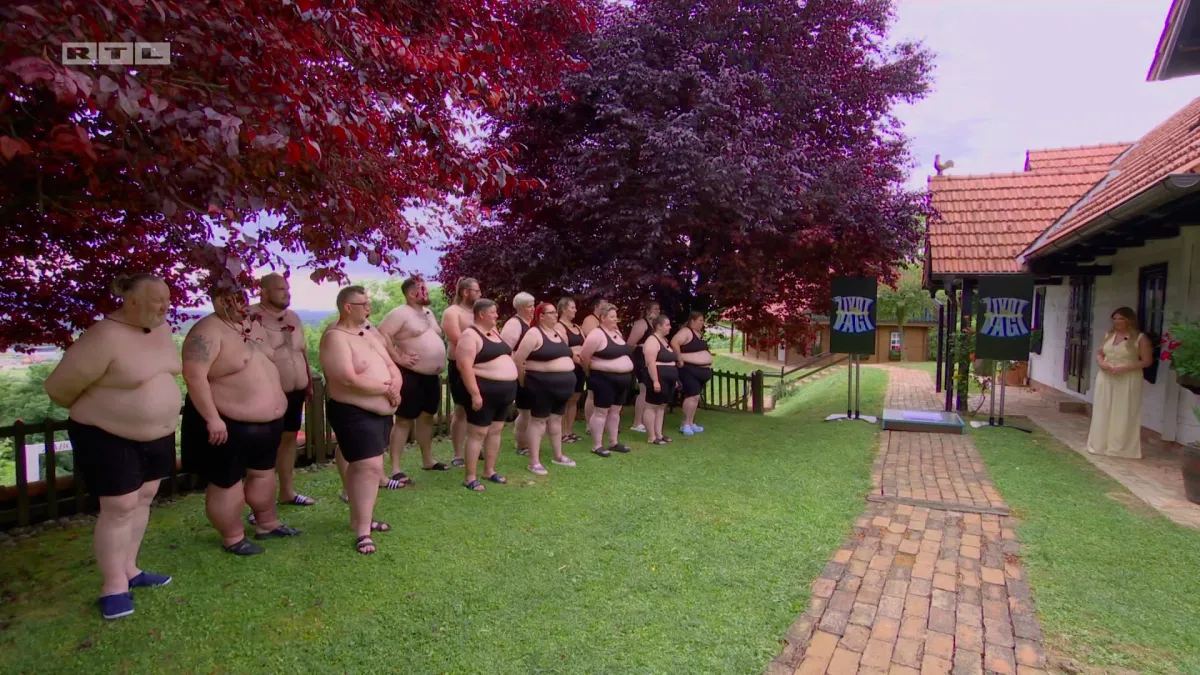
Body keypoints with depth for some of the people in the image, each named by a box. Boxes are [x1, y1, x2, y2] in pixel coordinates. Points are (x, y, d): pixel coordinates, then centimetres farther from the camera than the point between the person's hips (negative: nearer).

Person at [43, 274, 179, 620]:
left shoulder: (161, 328, 0)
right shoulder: (105, 338, -24)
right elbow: (59, 387, -15)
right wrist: (93, 409, 2)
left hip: (156, 436, 7)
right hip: (108, 439, -7)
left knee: (142, 500, 14)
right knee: (119, 508, -2)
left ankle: (129, 569, 29)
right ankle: (113, 585, 11)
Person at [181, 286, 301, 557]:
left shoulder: (254, 326, 8)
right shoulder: (208, 332, -19)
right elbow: (194, 376, -26)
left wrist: (276, 402, 19)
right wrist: (212, 418, -28)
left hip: (266, 421, 9)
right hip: (229, 425, -9)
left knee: (264, 473, 20)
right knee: (228, 483, 5)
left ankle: (267, 524, 35)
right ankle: (232, 538, 21)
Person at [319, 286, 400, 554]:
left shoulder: (369, 333, 11)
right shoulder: (335, 338, -17)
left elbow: (390, 365, 11)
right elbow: (349, 380, -26)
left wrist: (396, 384, -12)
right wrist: (387, 388, -17)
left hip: (381, 411, 9)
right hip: (353, 413, -9)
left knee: (368, 465, 15)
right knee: (369, 467, -13)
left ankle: (362, 516, 28)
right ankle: (362, 531, -6)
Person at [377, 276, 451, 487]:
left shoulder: (428, 312, 14)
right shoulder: (400, 313, -13)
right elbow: (381, 335, -22)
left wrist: (439, 364, 15)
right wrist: (399, 357, -22)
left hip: (432, 375, 8)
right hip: (411, 375, -8)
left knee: (427, 417, 17)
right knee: (404, 420, -5)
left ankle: (428, 460, 30)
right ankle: (395, 469, -1)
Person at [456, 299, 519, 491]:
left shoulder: (494, 332, 14)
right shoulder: (470, 335, -14)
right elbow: (464, 366, -21)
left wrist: (510, 387, 19)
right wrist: (475, 394, -25)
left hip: (504, 391, 9)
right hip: (485, 391, -9)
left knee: (495, 431, 14)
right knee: (478, 433, -4)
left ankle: (490, 471, 25)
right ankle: (470, 478, 3)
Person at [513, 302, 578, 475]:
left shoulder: (558, 333, 13)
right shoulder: (534, 334, -13)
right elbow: (518, 360, -16)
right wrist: (524, 381, -7)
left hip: (562, 383, 8)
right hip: (543, 384, -8)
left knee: (556, 419, 16)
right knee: (539, 420, -2)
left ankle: (558, 455, 28)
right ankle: (534, 462, 3)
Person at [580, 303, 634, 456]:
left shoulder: (617, 332, 11)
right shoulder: (597, 334, -16)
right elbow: (584, 357, -14)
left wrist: (626, 373, 17)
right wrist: (593, 371, -1)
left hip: (621, 378, 8)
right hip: (604, 379, -8)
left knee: (615, 411, 14)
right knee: (601, 411, -2)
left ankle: (614, 443, 23)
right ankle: (597, 446, 5)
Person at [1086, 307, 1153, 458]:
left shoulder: (1140, 338, -5)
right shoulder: (1109, 335, 11)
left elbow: (1147, 361, -8)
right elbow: (1099, 353, 17)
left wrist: (1124, 368, -19)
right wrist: (1101, 363, -5)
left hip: (1127, 380, -5)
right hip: (1106, 379, 5)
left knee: (1123, 415, -1)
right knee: (1103, 412, 8)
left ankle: (1121, 448, 7)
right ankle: (1100, 445, 16)